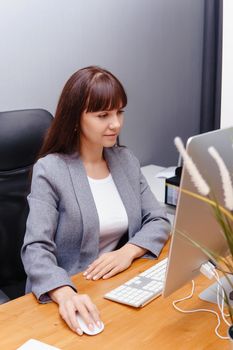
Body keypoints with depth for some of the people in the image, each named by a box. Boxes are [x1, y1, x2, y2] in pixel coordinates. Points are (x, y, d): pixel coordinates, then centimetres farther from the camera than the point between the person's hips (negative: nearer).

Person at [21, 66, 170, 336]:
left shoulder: (126, 160, 7)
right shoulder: (49, 170, -10)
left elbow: (158, 221, 6)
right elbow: (36, 248, -18)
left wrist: (128, 252, -15)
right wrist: (65, 295, -37)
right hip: (72, 296, -5)